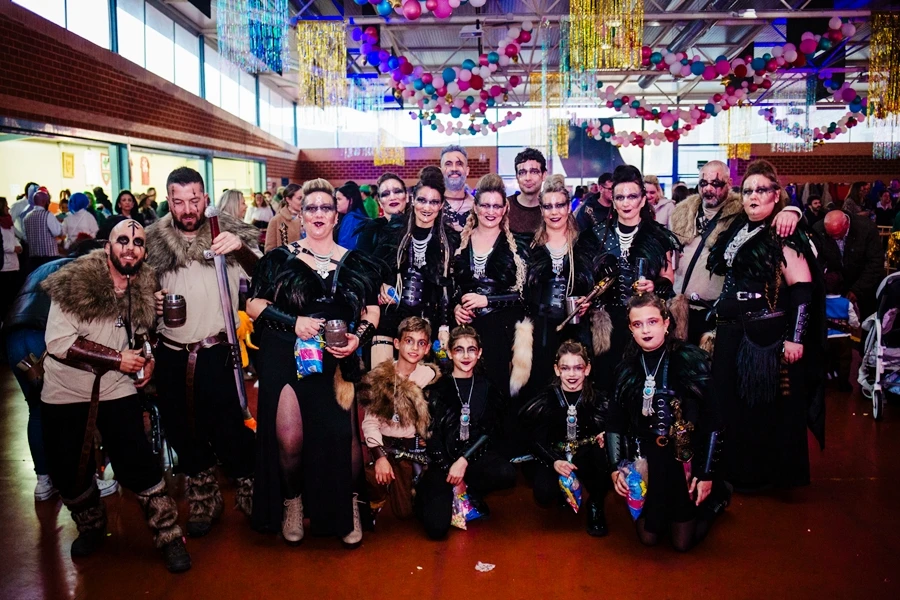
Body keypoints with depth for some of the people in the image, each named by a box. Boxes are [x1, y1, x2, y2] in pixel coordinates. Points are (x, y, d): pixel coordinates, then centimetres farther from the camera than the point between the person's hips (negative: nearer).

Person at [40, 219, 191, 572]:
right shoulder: (75, 283, -14)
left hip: (117, 389, 1)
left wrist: (146, 357, -3)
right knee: (67, 469, 7)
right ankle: (91, 526, 35)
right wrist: (117, 358, -20)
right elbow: (58, 341, -19)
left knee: (137, 464, -6)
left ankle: (169, 536, 8)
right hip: (65, 389, -1)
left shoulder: (145, 289, -1)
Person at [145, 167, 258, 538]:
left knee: (228, 428, 0)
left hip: (217, 353, -3)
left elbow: (260, 271, -18)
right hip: (172, 355, 4)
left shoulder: (227, 233, -4)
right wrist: (151, 301, -6)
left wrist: (240, 247, -37)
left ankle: (250, 491, 24)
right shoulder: (154, 241, 4)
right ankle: (204, 499, 33)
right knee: (180, 429, 13)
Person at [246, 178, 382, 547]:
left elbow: (372, 312, 10)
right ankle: (292, 501, 19)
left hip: (338, 362, 1)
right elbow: (254, 305, 3)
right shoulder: (280, 259, 5)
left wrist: (359, 338, -9)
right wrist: (293, 322, -11)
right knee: (289, 439, -13)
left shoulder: (357, 264, 9)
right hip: (286, 360, -1)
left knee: (344, 436, -10)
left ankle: (350, 504, 20)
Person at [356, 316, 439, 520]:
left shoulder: (430, 377, 0)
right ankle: (375, 502, 6)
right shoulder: (379, 377, -2)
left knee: (405, 511, -8)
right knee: (374, 474, -31)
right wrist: (380, 456, -19)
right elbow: (370, 421, -8)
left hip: (414, 448, 0)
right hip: (385, 445, 0)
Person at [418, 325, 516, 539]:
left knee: (507, 474, -30)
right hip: (443, 460, -2)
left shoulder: (486, 387, 6)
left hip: (475, 456, 3)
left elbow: (487, 431, 0)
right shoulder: (439, 387, -1)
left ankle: (471, 495, 2)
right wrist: (448, 469, -13)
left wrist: (464, 460, -13)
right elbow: (431, 434, -4)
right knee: (437, 527, -18)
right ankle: (425, 493, 16)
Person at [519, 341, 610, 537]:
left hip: (586, 458, 0)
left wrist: (604, 437, -26)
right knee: (544, 495, -27)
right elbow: (538, 440, -7)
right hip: (554, 457, 0)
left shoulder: (597, 399, -6)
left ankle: (596, 505, -6)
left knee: (602, 453, -34)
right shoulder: (547, 399, -6)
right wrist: (554, 462, -25)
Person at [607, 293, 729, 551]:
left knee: (683, 542, 9)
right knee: (647, 538, 14)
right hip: (644, 463, 3)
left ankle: (718, 498, 33)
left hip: (685, 461, -3)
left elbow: (713, 421, -12)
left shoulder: (691, 360, -13)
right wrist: (616, 467, -7)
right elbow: (615, 422, 1)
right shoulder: (627, 367, -3)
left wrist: (707, 474, -13)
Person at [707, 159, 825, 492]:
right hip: (732, 333, 7)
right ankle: (739, 469, 27)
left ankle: (767, 473, 18)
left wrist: (796, 337, -19)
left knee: (766, 404, 2)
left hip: (768, 335, -7)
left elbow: (803, 288, -15)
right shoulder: (737, 230, 11)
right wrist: (716, 321, 14)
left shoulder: (783, 235, -10)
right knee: (733, 402, 12)